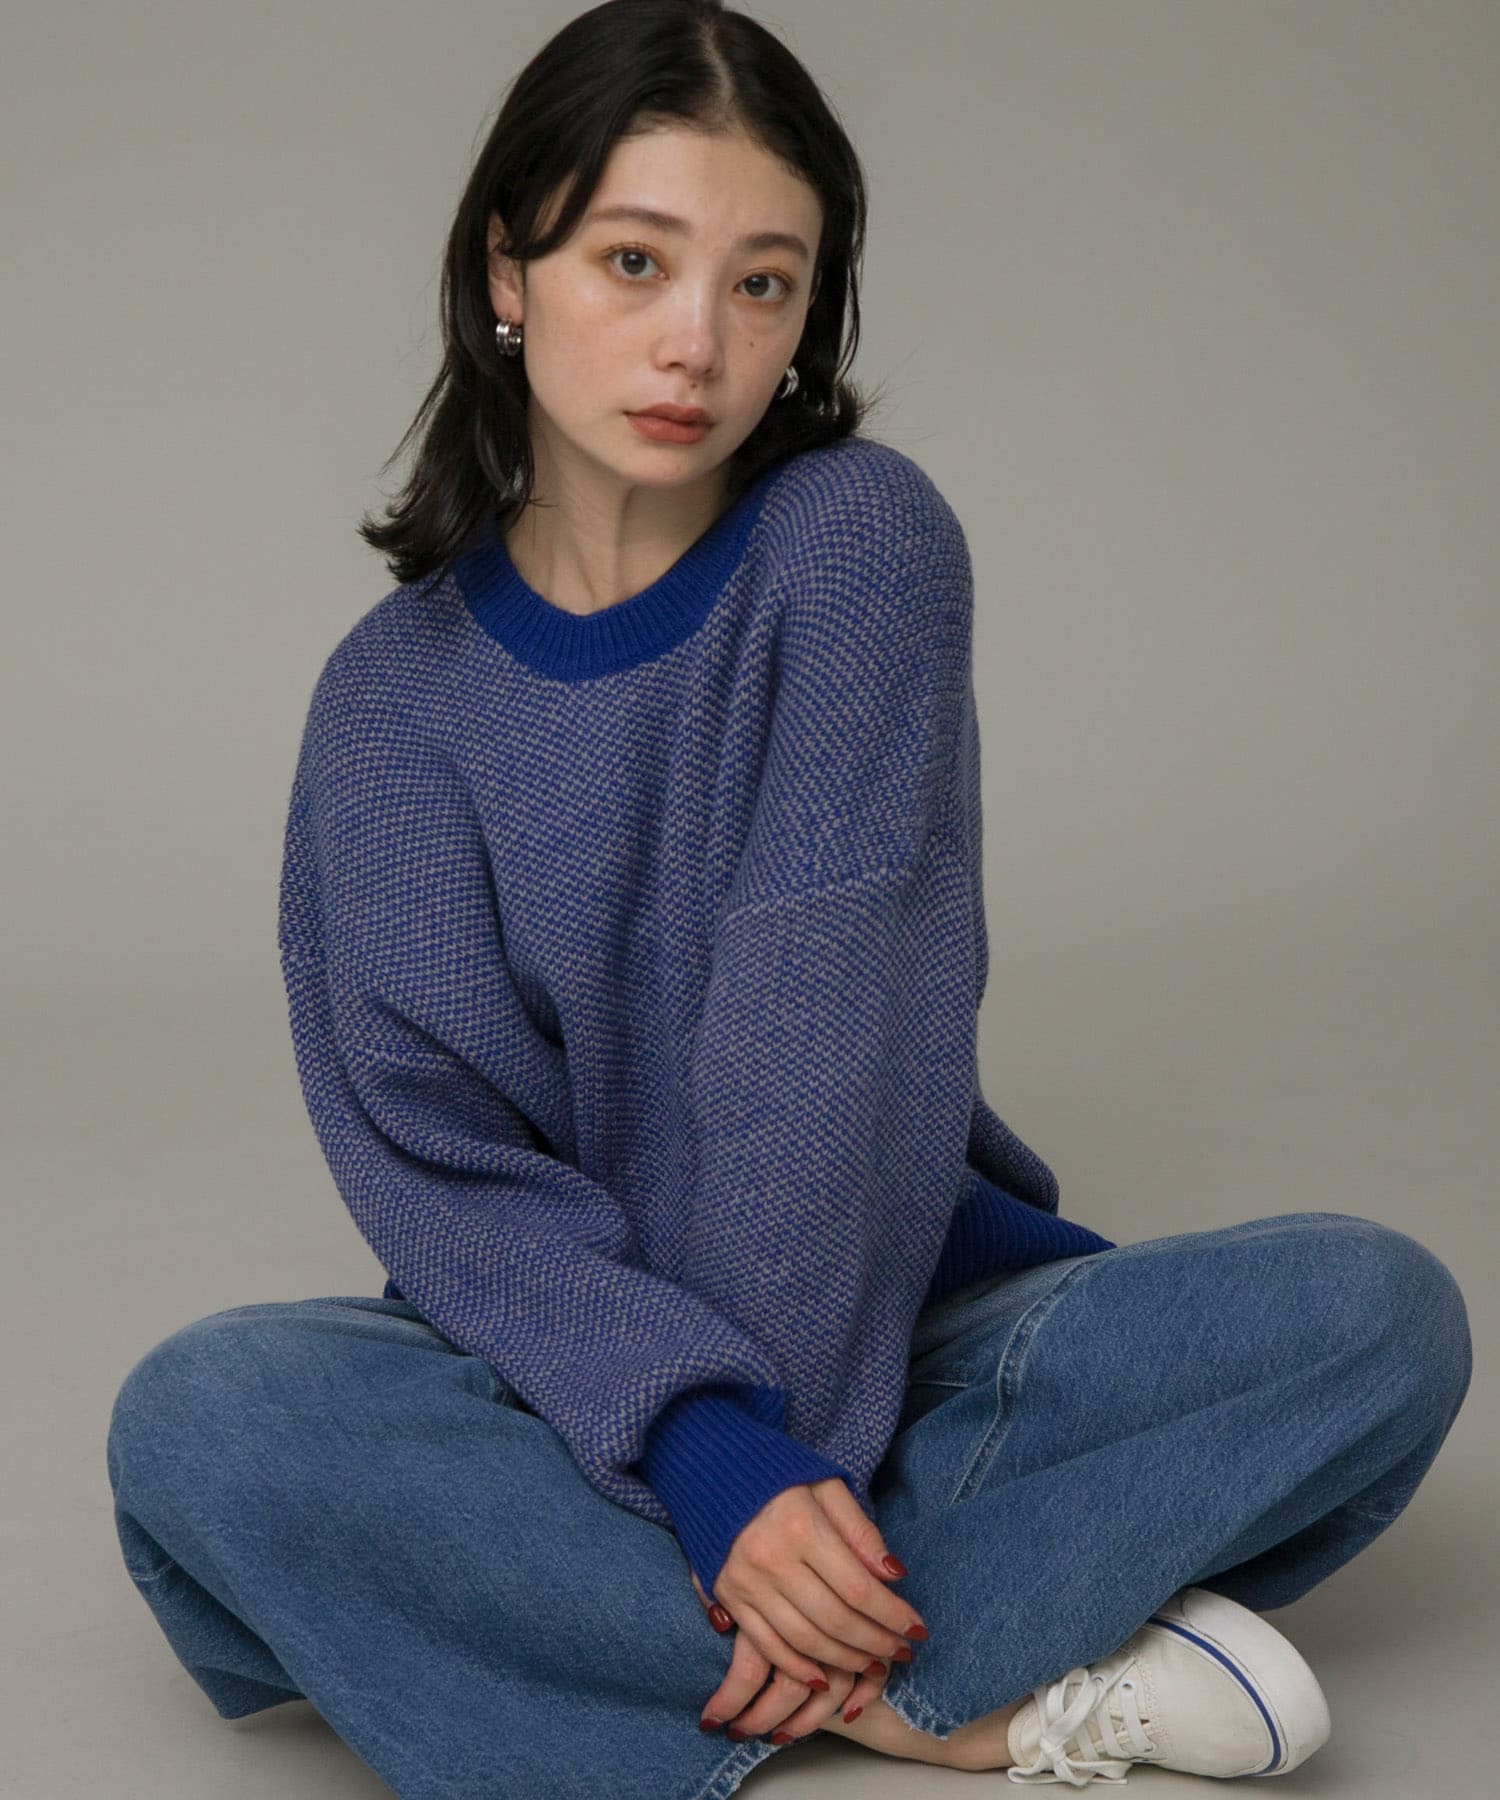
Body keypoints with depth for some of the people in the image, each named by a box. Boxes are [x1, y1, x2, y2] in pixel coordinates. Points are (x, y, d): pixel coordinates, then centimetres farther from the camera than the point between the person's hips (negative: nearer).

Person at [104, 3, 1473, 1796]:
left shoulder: (857, 542, -7)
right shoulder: (395, 692, -4)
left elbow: (830, 1020, -14)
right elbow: (435, 1162, -11)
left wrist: (786, 1446, -21)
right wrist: (704, 1450, -27)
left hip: (884, 1333, 0)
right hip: (579, 1375, 1)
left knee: (1376, 1310, -23)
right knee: (194, 1419, -30)